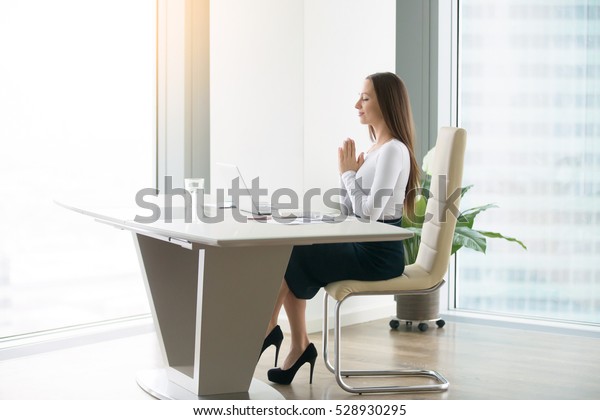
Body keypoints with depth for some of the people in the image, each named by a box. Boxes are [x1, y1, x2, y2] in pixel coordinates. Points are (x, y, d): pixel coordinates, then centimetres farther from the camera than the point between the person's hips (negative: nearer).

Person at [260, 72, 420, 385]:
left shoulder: (393, 150, -16)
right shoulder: (376, 148, 14)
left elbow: (371, 213, -23)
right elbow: (349, 212, 14)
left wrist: (348, 172, -12)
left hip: (378, 254, -9)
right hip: (363, 248, 9)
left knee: (288, 256, -8)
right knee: (290, 257, 1)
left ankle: (268, 329, 11)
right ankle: (299, 346, 2)